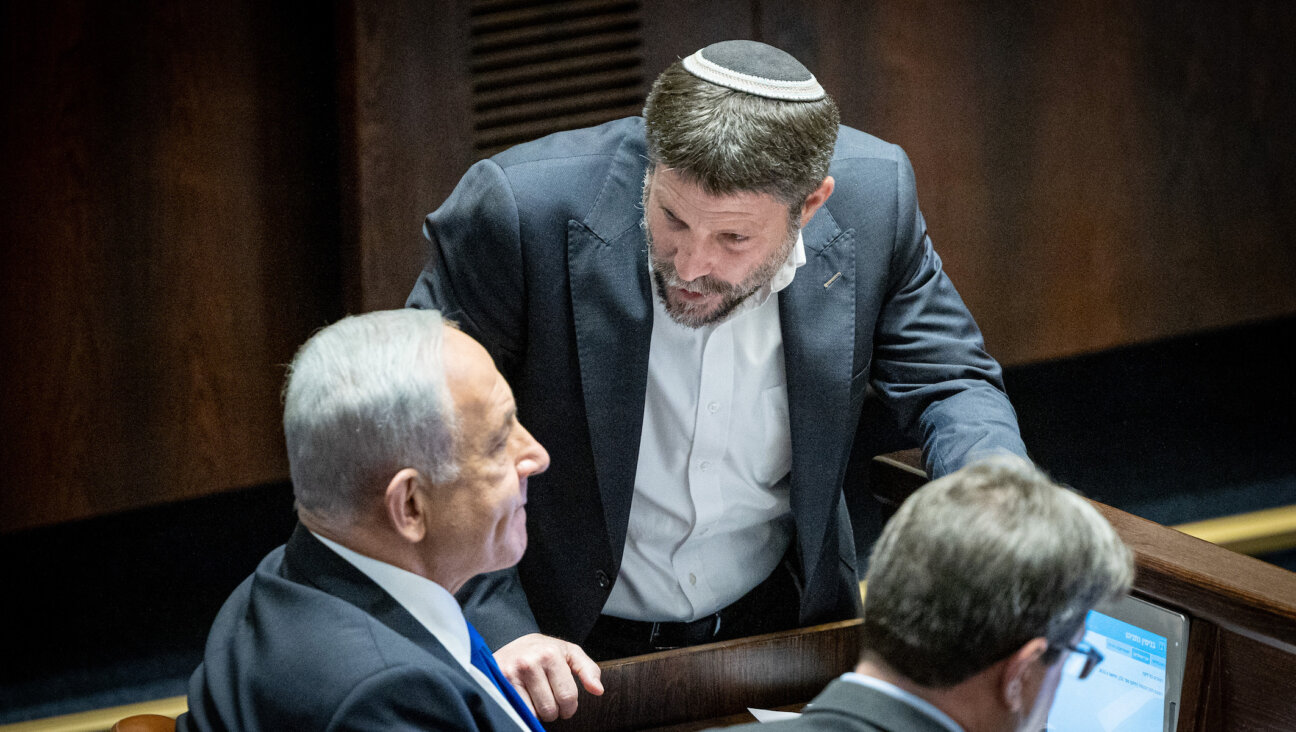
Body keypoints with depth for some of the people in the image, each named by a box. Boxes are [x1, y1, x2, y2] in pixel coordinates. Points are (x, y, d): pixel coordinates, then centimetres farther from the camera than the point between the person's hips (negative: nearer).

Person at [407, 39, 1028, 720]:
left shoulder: (874, 196, -15)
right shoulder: (517, 210, -25)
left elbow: (949, 383, 0)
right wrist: (496, 630, -27)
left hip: (782, 614, 3)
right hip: (569, 642, -3)